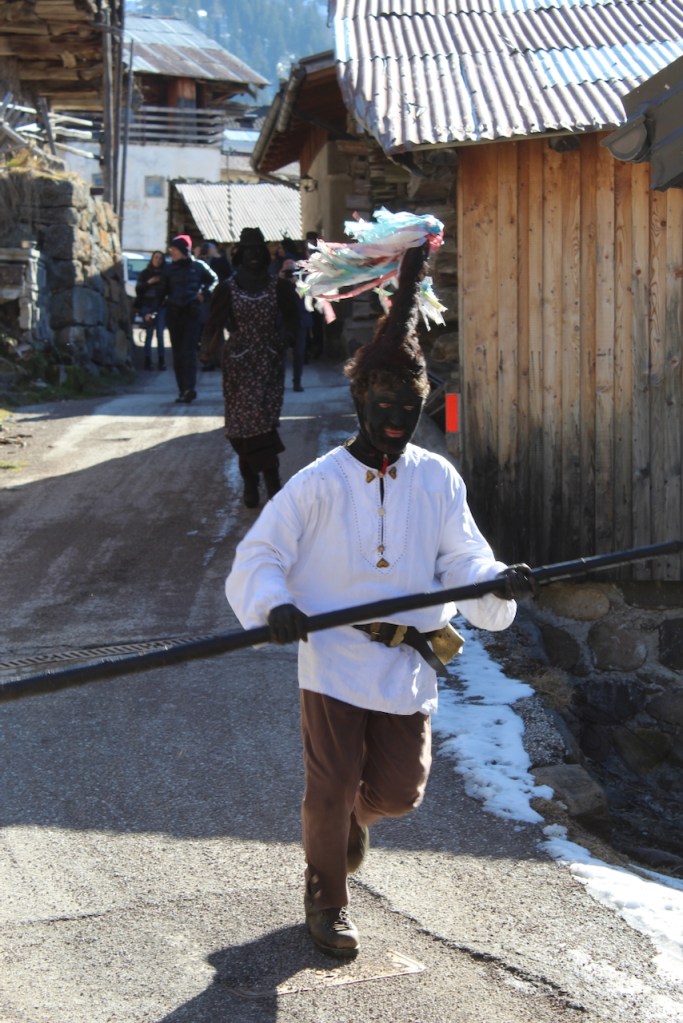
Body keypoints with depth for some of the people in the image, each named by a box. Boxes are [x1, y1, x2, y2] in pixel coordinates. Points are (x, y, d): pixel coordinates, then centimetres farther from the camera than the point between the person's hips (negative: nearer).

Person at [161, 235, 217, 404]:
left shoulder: (198, 266, 2)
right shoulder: (170, 270, 11)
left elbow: (214, 280, 10)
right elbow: (164, 291, 13)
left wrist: (204, 294, -5)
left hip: (192, 313, -4)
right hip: (173, 314, 4)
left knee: (189, 352, -14)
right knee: (178, 353, 4)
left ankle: (189, 389, -20)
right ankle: (183, 390, 9)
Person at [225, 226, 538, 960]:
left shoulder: (438, 480, 4)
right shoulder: (320, 482, -5)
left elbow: (462, 558, -1)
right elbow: (259, 555, -5)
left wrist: (496, 582, -23)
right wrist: (274, 605, -25)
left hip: (409, 661, 3)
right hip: (334, 657, -3)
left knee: (399, 791, 7)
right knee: (330, 788, 0)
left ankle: (353, 813, 45)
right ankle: (326, 901, 25)